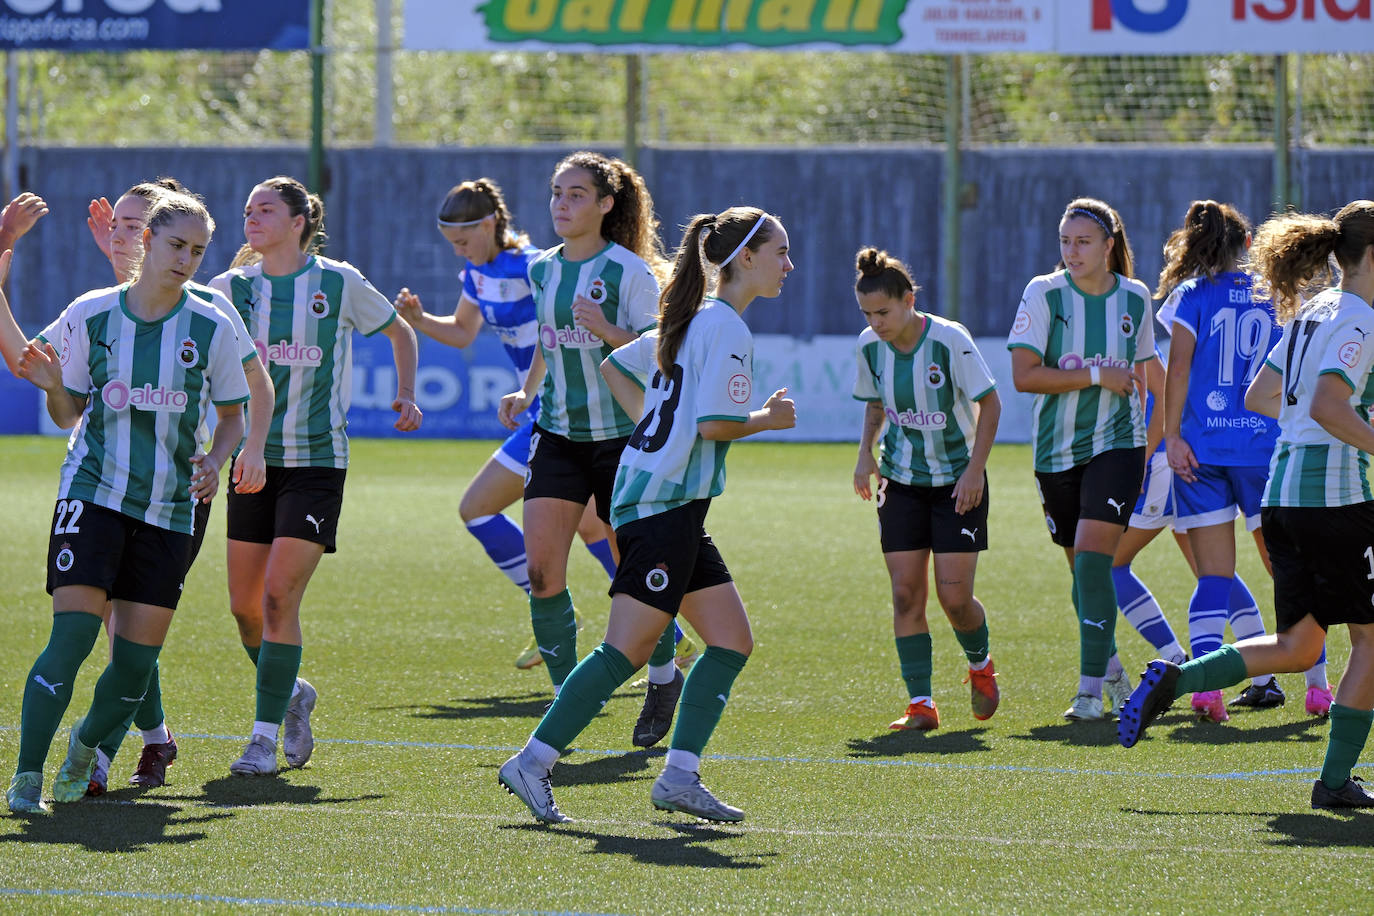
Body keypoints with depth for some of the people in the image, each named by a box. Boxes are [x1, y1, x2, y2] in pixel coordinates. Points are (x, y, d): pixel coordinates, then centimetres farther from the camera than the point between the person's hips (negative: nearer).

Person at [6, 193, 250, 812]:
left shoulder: (211, 329, 1)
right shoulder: (89, 315, 0)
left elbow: (234, 414, 12)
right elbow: (70, 414, 8)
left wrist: (215, 460, -7)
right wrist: (53, 385, -13)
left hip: (169, 507, 2)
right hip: (93, 494, -2)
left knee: (136, 661, -1)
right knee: (73, 637, -17)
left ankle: (86, 746, 29)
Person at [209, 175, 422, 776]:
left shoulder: (339, 284, 0)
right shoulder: (233, 288, 5)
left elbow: (400, 332, 16)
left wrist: (407, 395, 8)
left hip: (317, 461, -4)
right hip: (254, 458, 4)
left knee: (279, 597, -14)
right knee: (245, 607, 3)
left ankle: (266, 737, -8)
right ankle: (291, 696, 31)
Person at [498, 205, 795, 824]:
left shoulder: (691, 321, 16)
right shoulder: (726, 328, -12)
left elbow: (616, 366, 25)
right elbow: (715, 423, -20)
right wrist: (767, 419, -2)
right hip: (664, 502, -10)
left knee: (732, 642, 7)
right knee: (629, 649, -10)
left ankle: (679, 778, 4)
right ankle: (532, 764, -8)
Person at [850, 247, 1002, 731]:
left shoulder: (949, 340, -20)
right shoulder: (870, 345, -5)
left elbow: (989, 402, -11)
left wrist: (975, 468, -15)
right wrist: (866, 454, 1)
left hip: (958, 481, -4)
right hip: (901, 479, 4)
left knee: (954, 596, -7)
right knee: (906, 592, -6)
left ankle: (980, 665, 24)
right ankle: (920, 703, -2)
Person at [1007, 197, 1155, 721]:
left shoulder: (1135, 298, 2)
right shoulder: (1044, 294, -6)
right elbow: (1023, 376, -13)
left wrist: (1158, 438, 17)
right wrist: (1096, 375, -16)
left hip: (1116, 443, -1)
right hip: (1057, 451, 1)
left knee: (1093, 558, -17)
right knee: (1082, 567, 9)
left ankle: (1092, 689, -16)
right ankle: (1111, 671, 31)